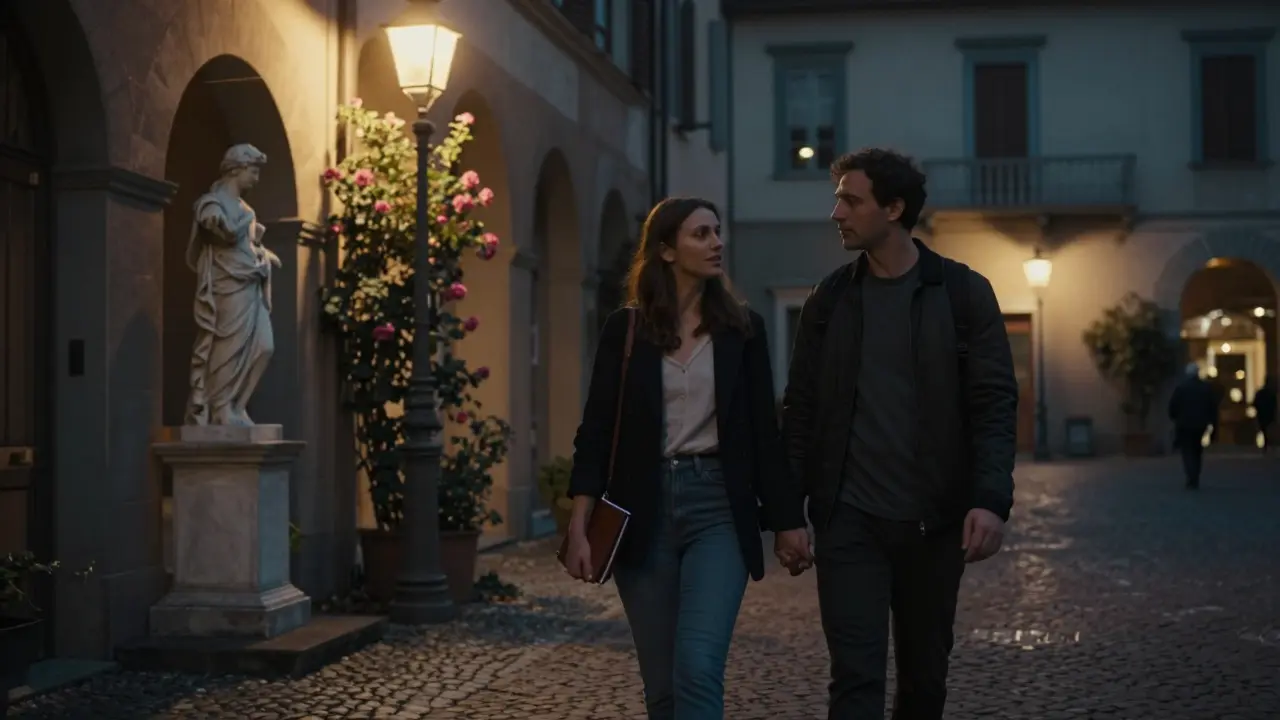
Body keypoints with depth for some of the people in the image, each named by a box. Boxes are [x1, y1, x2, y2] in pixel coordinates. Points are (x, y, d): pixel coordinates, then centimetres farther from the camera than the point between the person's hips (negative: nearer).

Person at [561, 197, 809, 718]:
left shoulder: (742, 328, 5)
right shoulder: (625, 329, 3)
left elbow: (764, 431, 7)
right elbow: (596, 431, 0)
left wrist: (787, 519, 5)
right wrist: (579, 528, -7)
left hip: (717, 506, -1)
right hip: (643, 510, 1)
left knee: (698, 670, -16)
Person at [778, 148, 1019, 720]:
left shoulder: (964, 292, -2)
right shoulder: (829, 299, 6)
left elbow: (994, 405, -6)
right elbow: (801, 410, 7)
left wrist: (991, 499, -20)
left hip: (933, 520, 0)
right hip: (847, 520, 1)